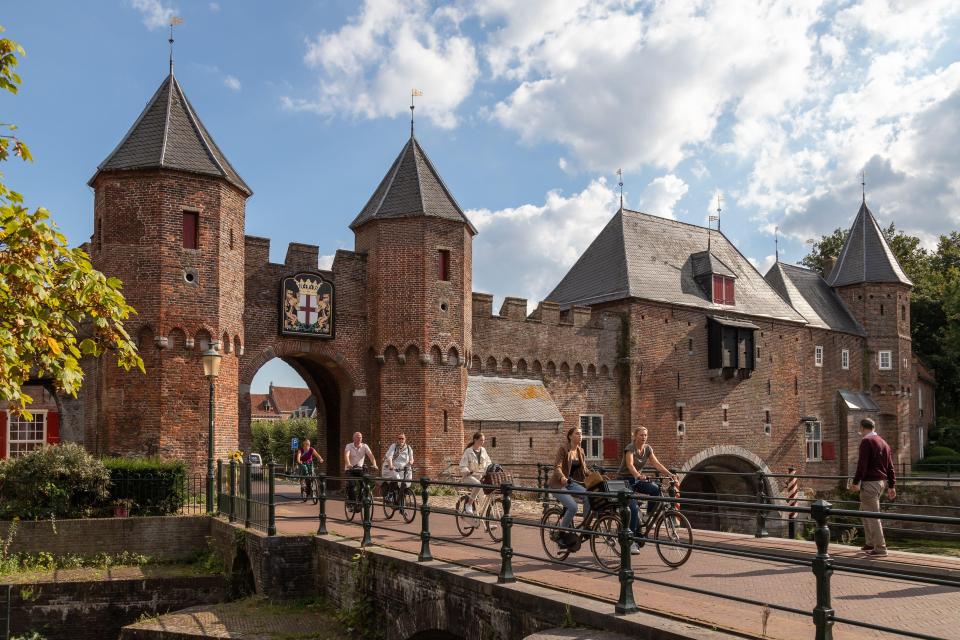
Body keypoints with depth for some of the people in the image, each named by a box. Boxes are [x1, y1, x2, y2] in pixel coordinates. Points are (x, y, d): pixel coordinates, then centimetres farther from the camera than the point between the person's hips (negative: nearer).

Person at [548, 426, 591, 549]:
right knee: (573, 506, -26)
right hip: (558, 484, -6)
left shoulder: (580, 451, 9)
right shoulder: (563, 449, -12)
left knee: (588, 497, -21)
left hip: (572, 483, 6)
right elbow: (557, 467, -22)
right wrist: (562, 478, -41)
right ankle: (560, 534, -8)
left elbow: (584, 470, 12)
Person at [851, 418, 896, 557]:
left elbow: (862, 463, -18)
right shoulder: (883, 442, 16)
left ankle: (880, 548, -3)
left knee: (873, 516, -4)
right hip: (882, 481, 9)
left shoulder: (866, 441, -10)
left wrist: (856, 482, -16)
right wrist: (892, 486, 18)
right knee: (864, 511, 20)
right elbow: (890, 466, 16)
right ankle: (870, 543, 24)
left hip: (870, 482, -9)